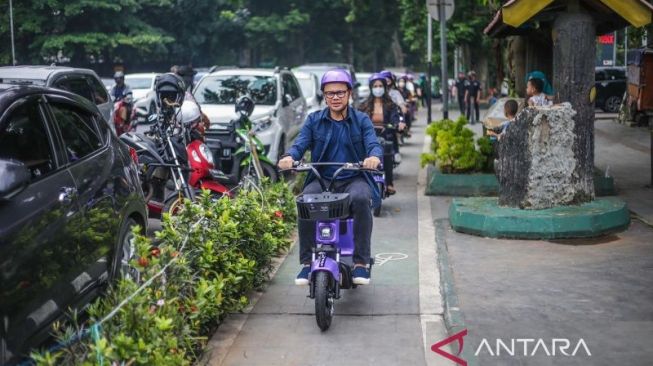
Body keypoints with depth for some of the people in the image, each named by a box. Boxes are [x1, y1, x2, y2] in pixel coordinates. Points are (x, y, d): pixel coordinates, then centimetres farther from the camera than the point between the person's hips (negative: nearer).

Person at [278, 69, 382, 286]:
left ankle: (361, 262, -25)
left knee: (361, 199, -35)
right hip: (322, 179, 1)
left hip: (354, 179, -1)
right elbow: (300, 144, -3)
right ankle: (307, 262, -20)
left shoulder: (361, 120, 7)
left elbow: (373, 144, -9)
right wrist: (289, 157, -28)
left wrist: (374, 157, -34)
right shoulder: (314, 120, 11)